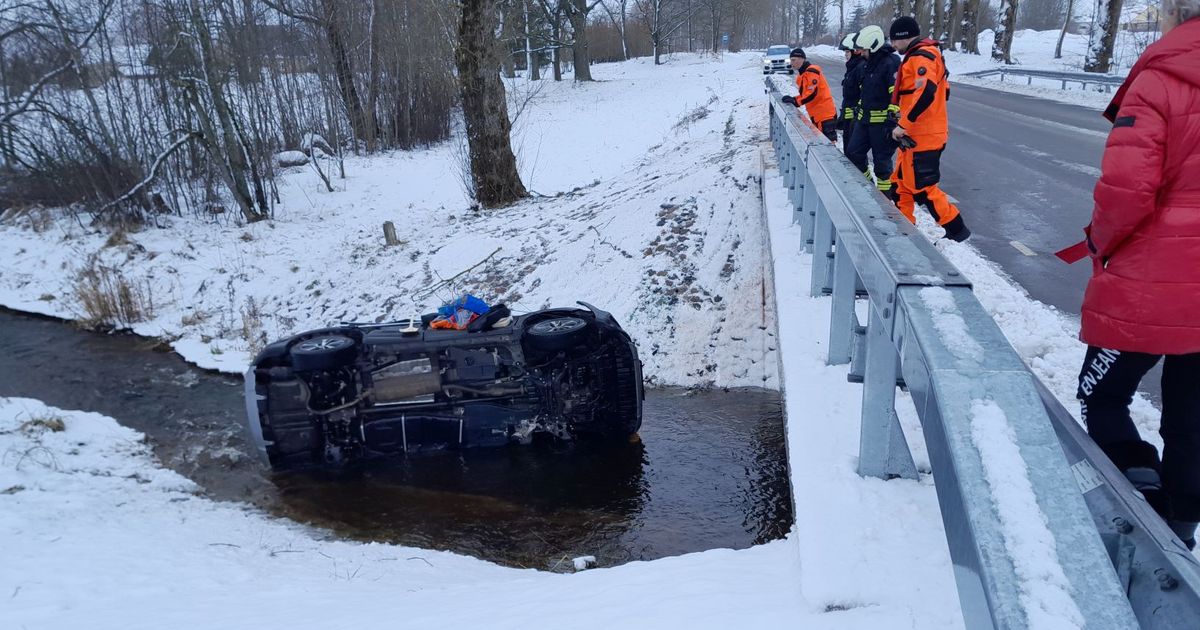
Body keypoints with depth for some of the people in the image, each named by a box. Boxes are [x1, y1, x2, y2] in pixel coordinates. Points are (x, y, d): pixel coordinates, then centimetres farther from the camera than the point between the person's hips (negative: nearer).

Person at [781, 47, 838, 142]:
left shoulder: (811, 71, -14)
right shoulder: (803, 74, 17)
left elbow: (812, 93, -22)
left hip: (825, 114, -10)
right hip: (817, 115, 10)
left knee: (829, 140, -11)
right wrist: (794, 99, 8)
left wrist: (796, 102, -18)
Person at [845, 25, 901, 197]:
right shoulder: (868, 64, 13)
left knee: (882, 160, -1)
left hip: (882, 120, -9)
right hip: (865, 118, 9)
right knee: (853, 153, 8)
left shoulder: (891, 63, -16)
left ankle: (885, 195, 12)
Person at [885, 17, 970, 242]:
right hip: (915, 135, 10)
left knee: (922, 188, -5)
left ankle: (956, 229, 4)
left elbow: (925, 93, -28)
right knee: (902, 183, 14)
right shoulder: (921, 55, 18)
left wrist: (903, 125, -23)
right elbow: (942, 91, 23)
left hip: (922, 136, -10)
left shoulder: (921, 56, -14)